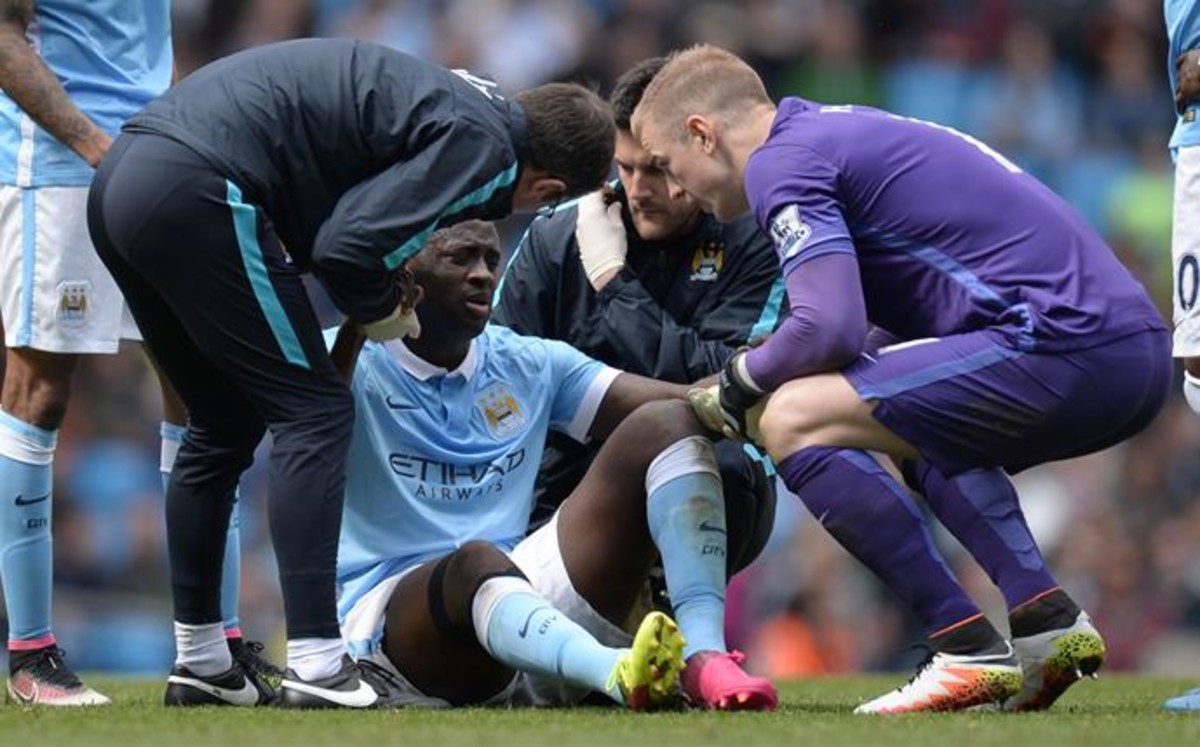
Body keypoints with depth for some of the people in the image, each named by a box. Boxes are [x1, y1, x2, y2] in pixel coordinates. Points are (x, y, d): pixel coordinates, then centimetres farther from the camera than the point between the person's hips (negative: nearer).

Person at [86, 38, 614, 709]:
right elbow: (346, 246, -13)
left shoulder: (452, 99, 23)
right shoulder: (483, 147, -6)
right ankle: (316, 669, -8)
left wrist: (385, 272, 18)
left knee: (224, 425, 20)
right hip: (194, 194, -10)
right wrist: (382, 309, 7)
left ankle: (199, 663, 25)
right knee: (314, 413, -3)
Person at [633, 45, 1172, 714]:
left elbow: (830, 329, -14)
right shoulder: (846, 130, 27)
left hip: (1062, 344, -10)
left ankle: (969, 650, -8)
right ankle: (1047, 616, 13)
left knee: (793, 421, -8)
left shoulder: (782, 163, -2)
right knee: (927, 439, 35)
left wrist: (737, 388, 5)